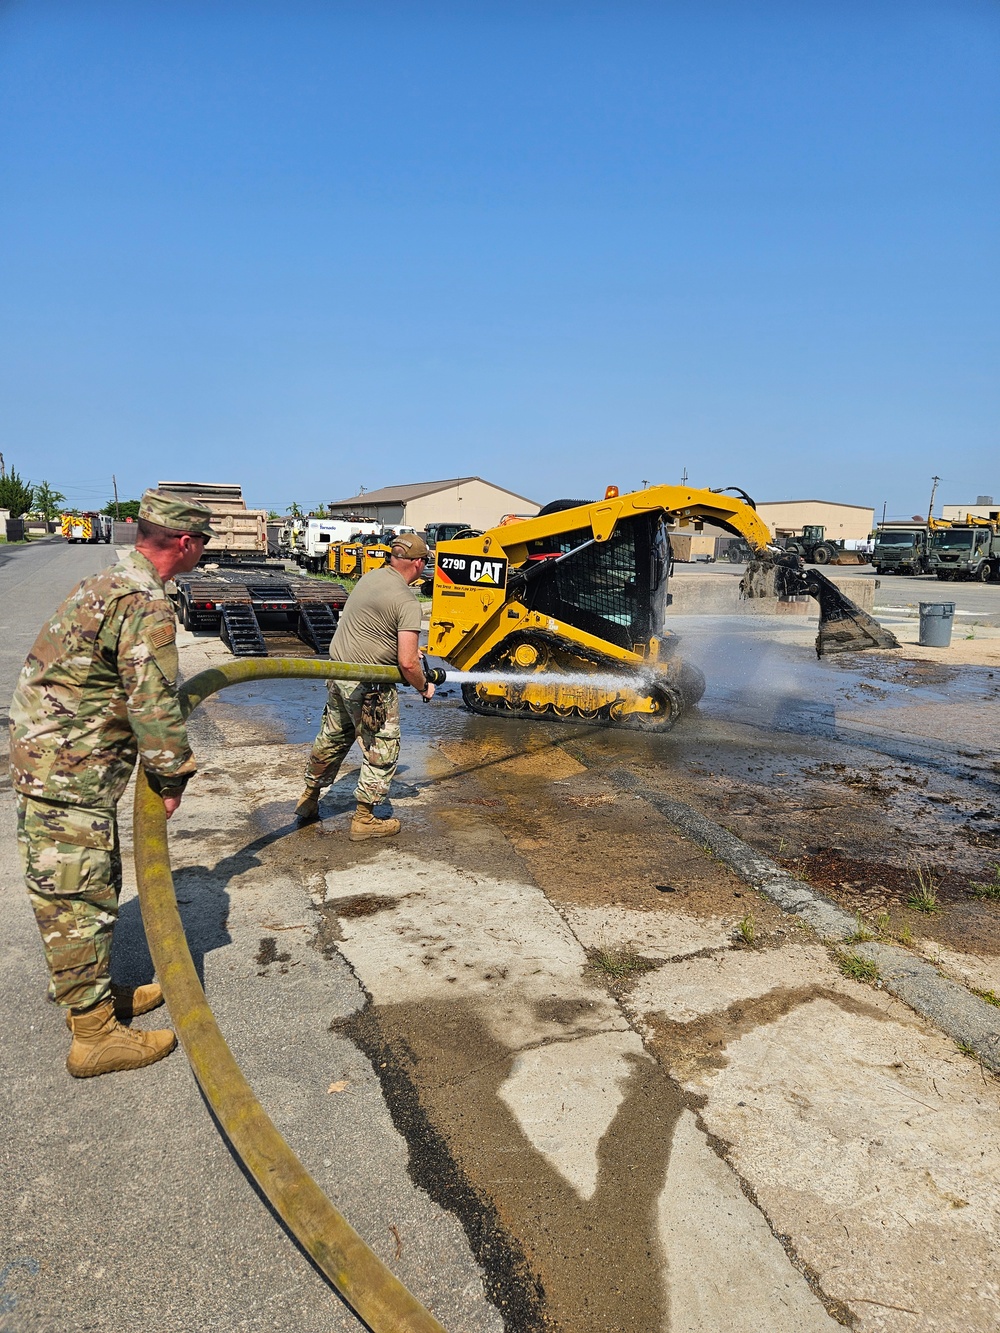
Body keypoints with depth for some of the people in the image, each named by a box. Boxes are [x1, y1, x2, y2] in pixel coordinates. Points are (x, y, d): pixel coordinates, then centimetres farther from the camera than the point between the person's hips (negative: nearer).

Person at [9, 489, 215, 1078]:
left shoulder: (111, 583, 13)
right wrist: (173, 779, -9)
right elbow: (155, 706, -22)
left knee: (95, 888, 20)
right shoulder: (147, 606, -21)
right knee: (79, 902, 0)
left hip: (61, 761, 10)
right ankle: (95, 1035, 12)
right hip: (69, 774, -10)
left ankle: (98, 994, 35)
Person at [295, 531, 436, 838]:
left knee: (333, 738, 24)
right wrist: (424, 688, -3)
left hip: (338, 672, 9)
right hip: (368, 686, -9)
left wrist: (404, 649, 25)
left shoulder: (370, 577, 7)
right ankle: (364, 819, 17)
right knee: (382, 751, 7)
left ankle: (308, 801, 37)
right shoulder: (407, 602, -18)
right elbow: (407, 663, -22)